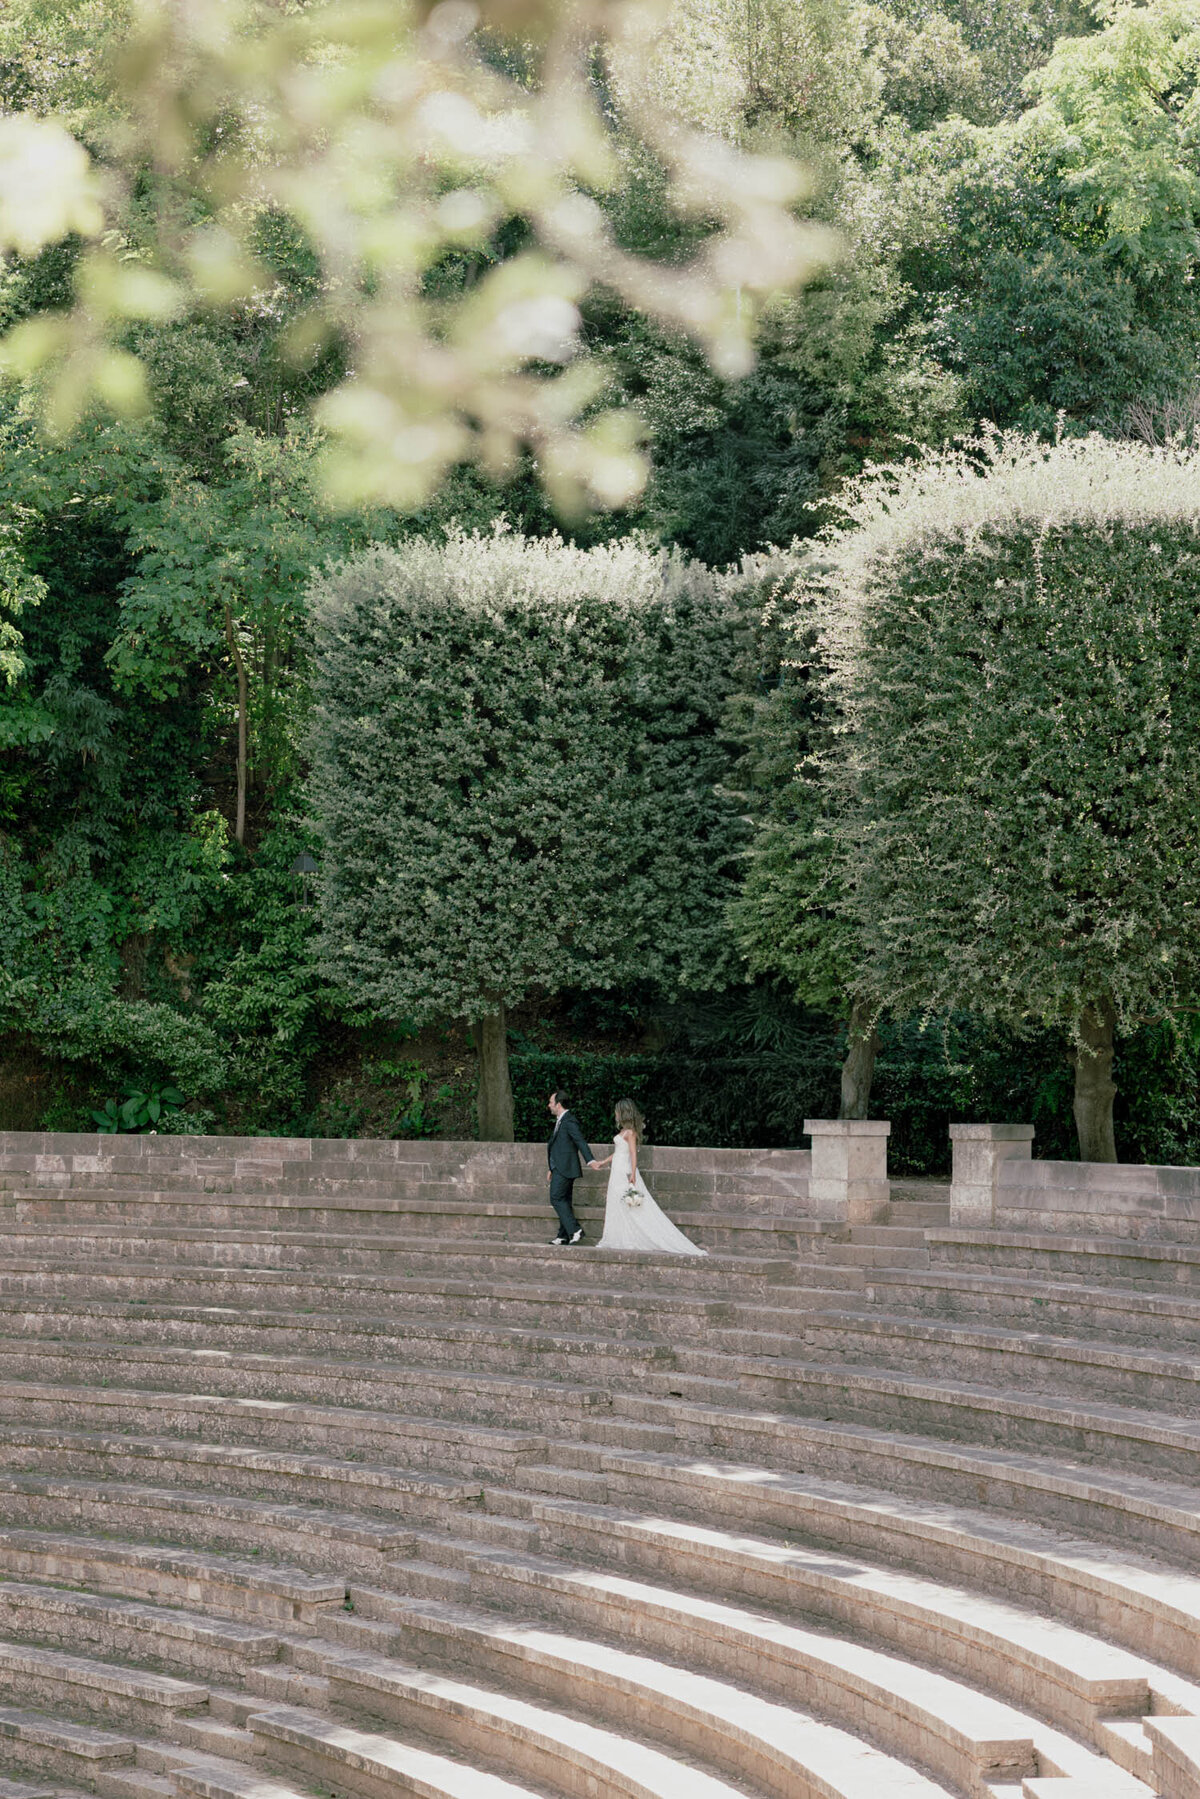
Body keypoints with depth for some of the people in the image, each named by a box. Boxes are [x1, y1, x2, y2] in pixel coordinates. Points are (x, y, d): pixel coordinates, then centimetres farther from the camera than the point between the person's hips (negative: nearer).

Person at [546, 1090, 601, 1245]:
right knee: (564, 1201, 10)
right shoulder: (560, 1121, 18)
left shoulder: (569, 1122, -14)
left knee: (557, 1199, -13)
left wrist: (590, 1161, -35)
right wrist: (551, 1169, 27)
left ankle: (575, 1230, -14)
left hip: (565, 1168, -10)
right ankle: (564, 1236, 13)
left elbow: (580, 1142, -23)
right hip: (559, 1168, 10)